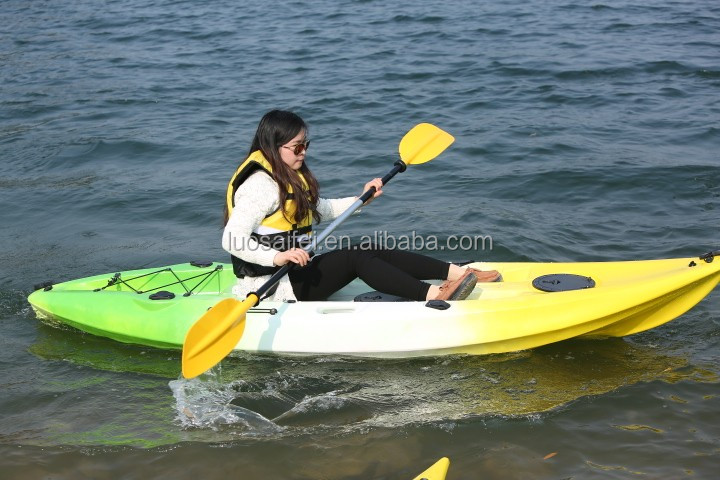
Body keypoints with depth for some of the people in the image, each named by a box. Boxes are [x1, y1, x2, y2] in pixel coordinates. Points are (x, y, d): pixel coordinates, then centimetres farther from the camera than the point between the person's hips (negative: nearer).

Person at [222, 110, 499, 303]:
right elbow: (231, 240, -26)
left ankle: (456, 273, -11)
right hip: (272, 288, -9)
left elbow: (321, 209, 29)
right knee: (356, 257, -24)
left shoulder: (289, 178, 15)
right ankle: (433, 295, -35)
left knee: (375, 252, -5)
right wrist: (277, 257, -38)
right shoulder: (260, 184, -17)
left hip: (297, 271, 10)